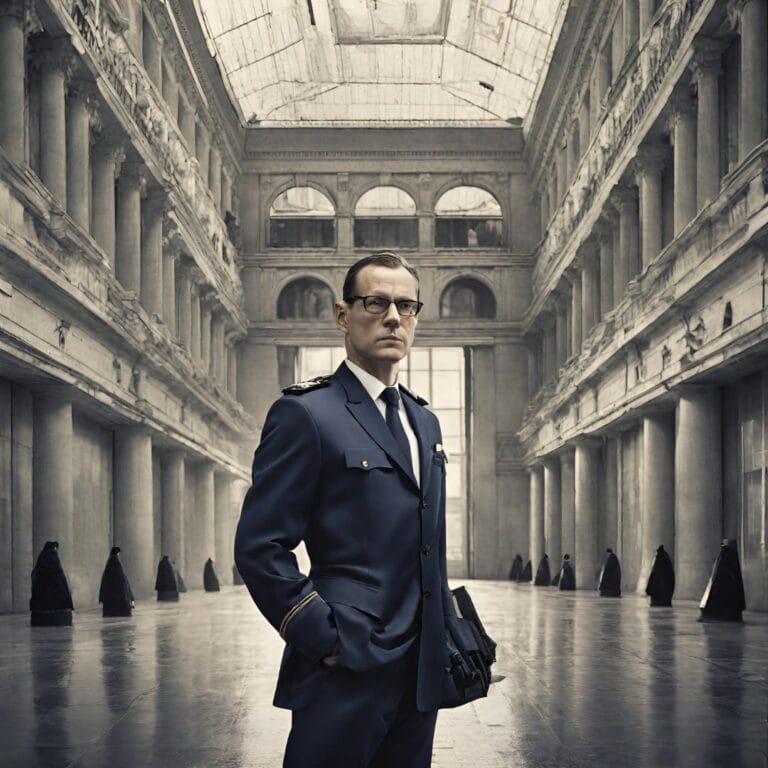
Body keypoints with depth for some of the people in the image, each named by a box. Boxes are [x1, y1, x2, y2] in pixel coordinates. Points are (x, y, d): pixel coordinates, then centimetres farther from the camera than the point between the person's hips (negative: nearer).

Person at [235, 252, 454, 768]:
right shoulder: (305, 414, -8)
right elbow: (260, 548, -12)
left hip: (420, 671, 7)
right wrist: (326, 639, -15)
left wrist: (448, 635, 13)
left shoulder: (425, 421, 16)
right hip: (346, 669, -7)